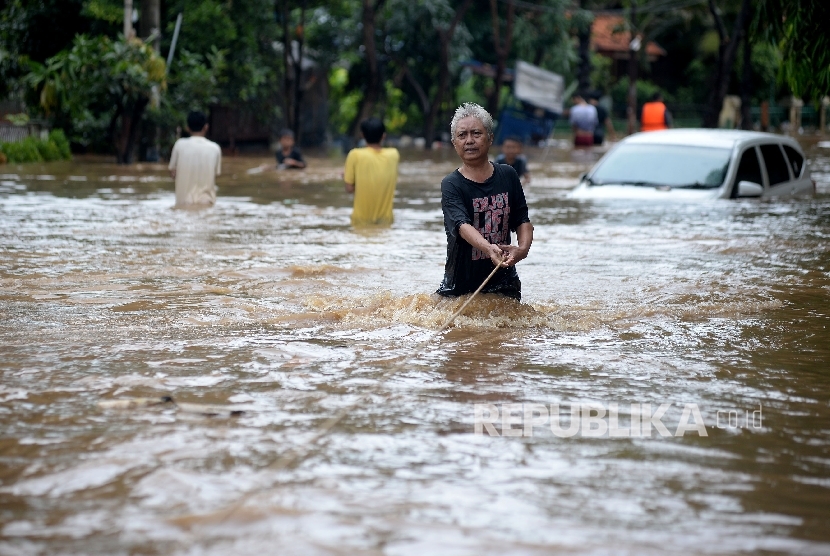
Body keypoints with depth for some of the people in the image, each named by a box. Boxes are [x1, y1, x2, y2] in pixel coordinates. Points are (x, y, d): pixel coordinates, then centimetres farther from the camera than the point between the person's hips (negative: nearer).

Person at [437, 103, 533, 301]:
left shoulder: (508, 175, 4)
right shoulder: (451, 185, -10)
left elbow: (522, 220, 4)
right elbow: (462, 226, -25)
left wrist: (523, 248, -18)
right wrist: (489, 249, -43)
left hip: (503, 281, 3)